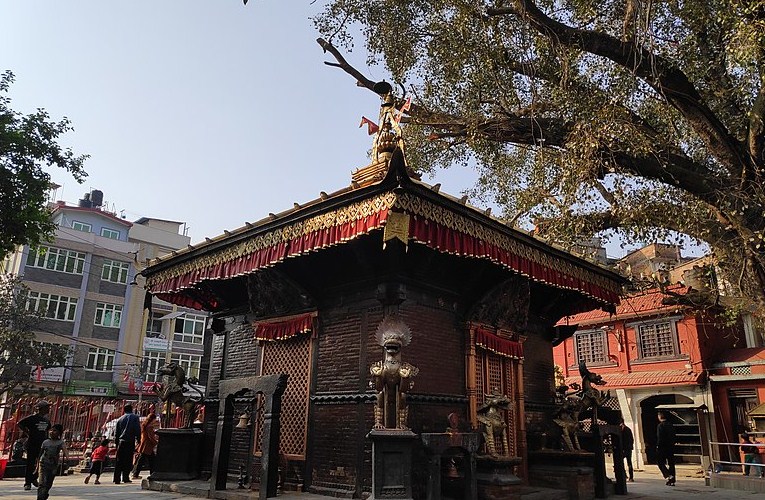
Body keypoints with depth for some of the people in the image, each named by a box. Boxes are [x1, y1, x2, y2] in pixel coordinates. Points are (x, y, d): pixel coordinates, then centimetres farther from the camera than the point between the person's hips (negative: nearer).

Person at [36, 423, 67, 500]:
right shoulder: (45, 442, 1)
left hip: (53, 466, 0)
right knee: (42, 484, -16)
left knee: (48, 485, 12)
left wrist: (66, 456, -48)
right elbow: (40, 453, 12)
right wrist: (37, 465, 15)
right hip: (43, 465, 0)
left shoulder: (61, 442, -6)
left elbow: (64, 448, -27)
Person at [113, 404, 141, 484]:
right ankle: (125, 478, 3)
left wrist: (117, 443, 20)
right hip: (130, 442, -3)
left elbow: (116, 433, 14)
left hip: (121, 442, 3)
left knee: (119, 462, 6)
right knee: (128, 461, 4)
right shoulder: (135, 417, 2)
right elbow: (138, 430, -5)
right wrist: (138, 439, 4)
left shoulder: (120, 419, 12)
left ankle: (117, 479, 2)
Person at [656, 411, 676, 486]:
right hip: (671, 447, 7)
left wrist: (658, 446, -8)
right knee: (671, 464, 9)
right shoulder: (671, 425, 8)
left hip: (662, 447, -6)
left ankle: (668, 476, -13)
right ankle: (672, 481, 10)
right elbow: (673, 436, 11)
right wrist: (672, 444, 16)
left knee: (660, 463, 5)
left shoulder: (660, 425, -13)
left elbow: (659, 437, -16)